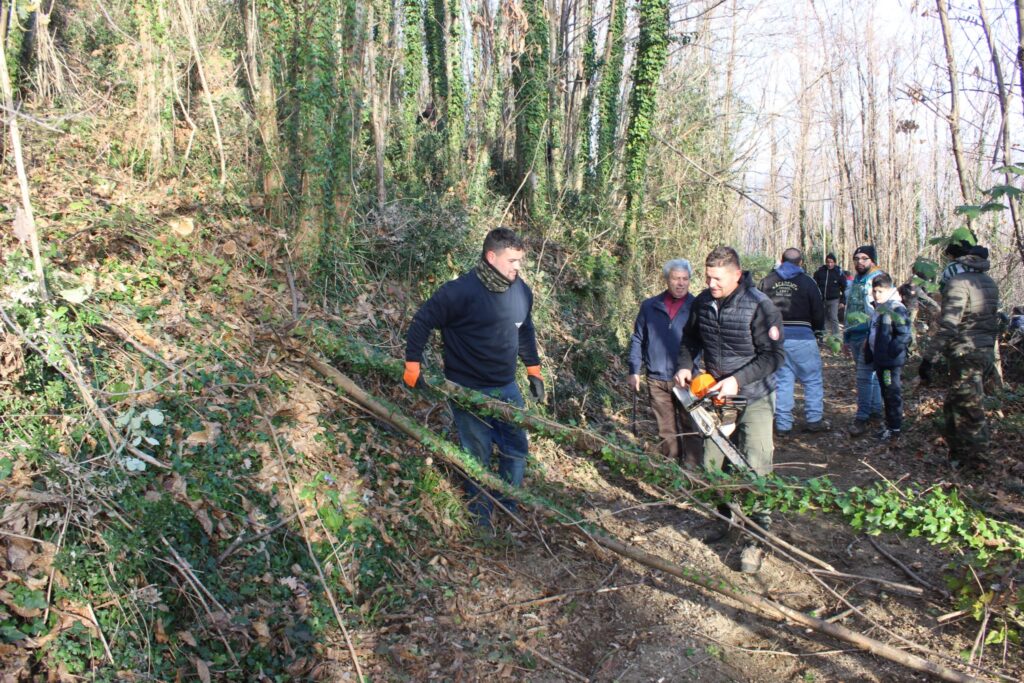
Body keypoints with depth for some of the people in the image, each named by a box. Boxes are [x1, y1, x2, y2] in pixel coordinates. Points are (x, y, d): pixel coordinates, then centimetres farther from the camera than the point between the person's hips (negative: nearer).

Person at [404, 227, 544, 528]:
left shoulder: (522, 291, 1)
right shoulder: (460, 291, -20)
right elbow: (422, 322, -13)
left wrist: (533, 371, 17)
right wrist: (412, 367, -14)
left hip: (506, 388, 6)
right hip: (468, 390, -6)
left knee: (516, 450, 11)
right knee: (478, 456, 3)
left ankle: (508, 511, 32)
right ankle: (481, 522, 23)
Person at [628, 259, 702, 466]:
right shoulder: (650, 306, 4)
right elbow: (637, 340, 8)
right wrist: (634, 371, 3)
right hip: (656, 379, 2)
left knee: (690, 429, 3)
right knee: (666, 431, 12)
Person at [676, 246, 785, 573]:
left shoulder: (759, 306, -20)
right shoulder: (702, 303, -3)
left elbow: (774, 355, -19)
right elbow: (690, 338, 14)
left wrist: (738, 380, -27)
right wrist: (684, 365, -4)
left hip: (754, 396, -5)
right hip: (717, 394, 6)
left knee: (755, 467, -7)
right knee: (712, 461, 12)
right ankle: (723, 516, 33)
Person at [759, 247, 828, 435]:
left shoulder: (766, 281, 7)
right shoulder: (807, 282, -1)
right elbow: (818, 311, 1)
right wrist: (818, 332, 15)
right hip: (802, 336, -3)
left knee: (782, 380, 8)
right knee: (812, 379, 9)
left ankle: (782, 424, 8)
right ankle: (814, 420, 11)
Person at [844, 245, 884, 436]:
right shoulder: (854, 282, 17)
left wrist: (871, 338, -20)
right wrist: (846, 337, 22)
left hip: (869, 336, -8)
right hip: (855, 335, 8)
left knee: (864, 376, -11)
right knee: (870, 375, 15)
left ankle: (862, 418, -8)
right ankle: (876, 409, 26)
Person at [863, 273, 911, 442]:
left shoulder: (896, 309, -16)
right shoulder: (878, 309, 13)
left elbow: (904, 334, -22)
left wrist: (892, 351, -19)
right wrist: (870, 355, 19)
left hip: (892, 362, -9)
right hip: (880, 361, 9)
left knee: (893, 394, 0)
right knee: (886, 395, 17)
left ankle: (895, 430, 8)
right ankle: (890, 425, 28)